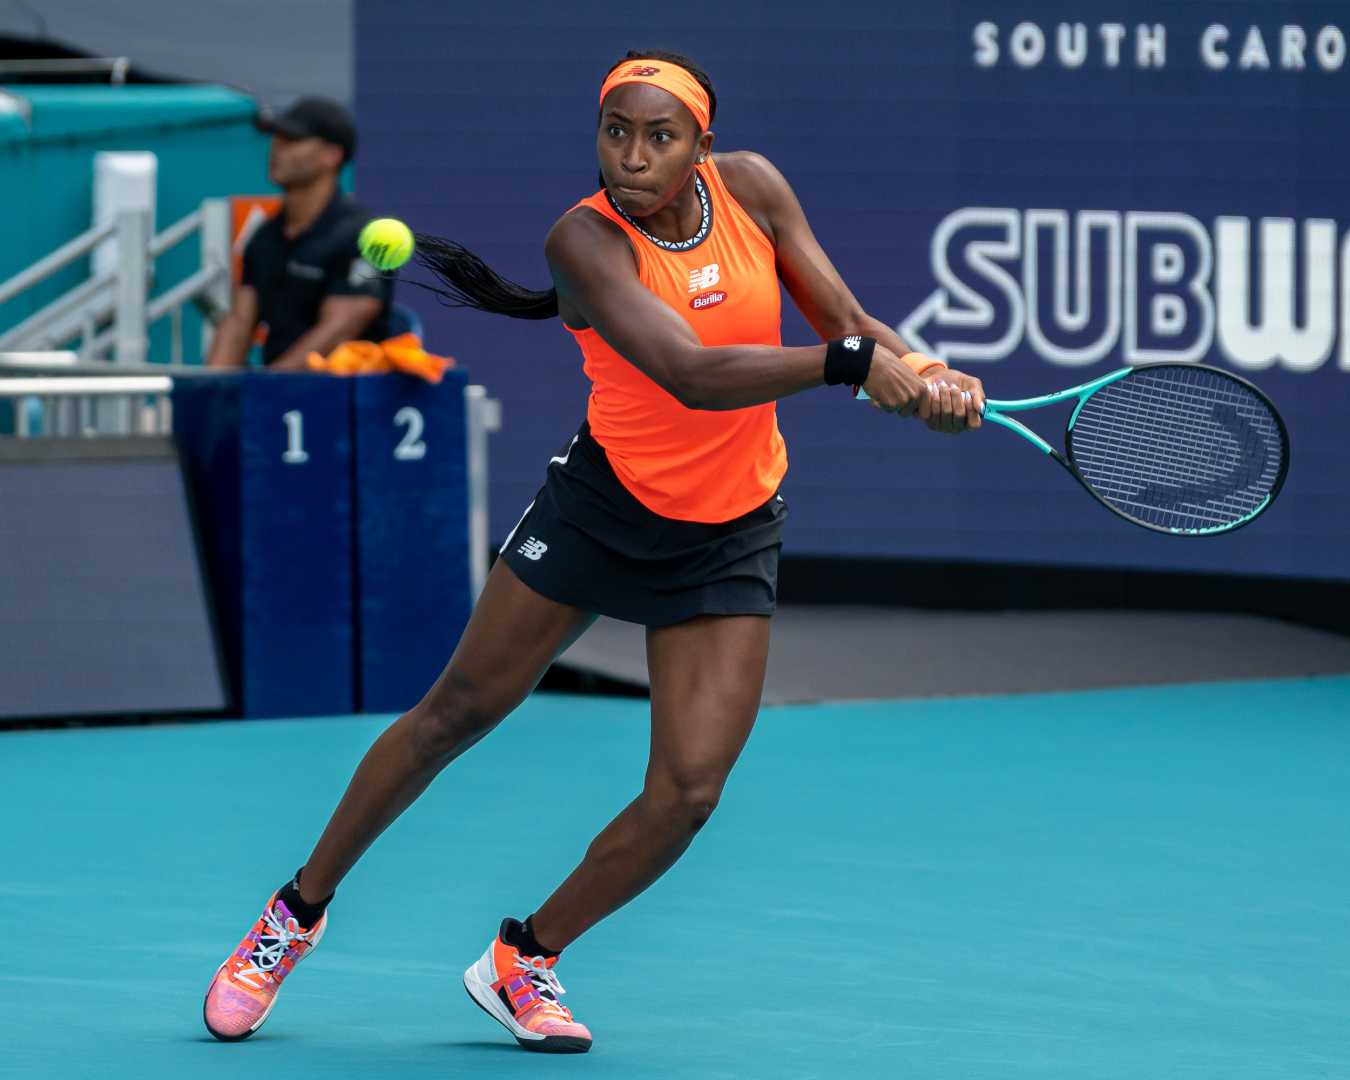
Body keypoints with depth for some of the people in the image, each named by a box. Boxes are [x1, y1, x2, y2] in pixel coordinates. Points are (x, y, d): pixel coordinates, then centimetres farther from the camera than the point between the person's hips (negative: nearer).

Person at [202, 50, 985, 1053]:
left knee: (689, 789, -7)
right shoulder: (588, 238, -20)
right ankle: (299, 913, 23)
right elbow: (690, 374, -33)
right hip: (601, 506, -3)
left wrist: (924, 371, -24)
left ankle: (524, 961, 13)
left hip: (730, 536, 3)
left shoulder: (750, 185, -7)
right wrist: (850, 361, -42)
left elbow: (848, 321, -3)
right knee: (458, 712, 5)